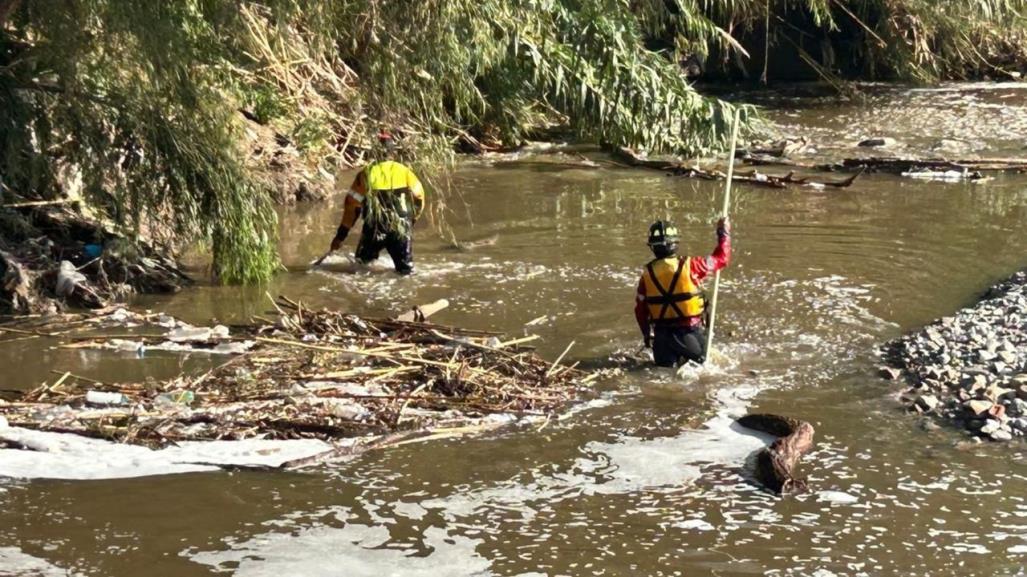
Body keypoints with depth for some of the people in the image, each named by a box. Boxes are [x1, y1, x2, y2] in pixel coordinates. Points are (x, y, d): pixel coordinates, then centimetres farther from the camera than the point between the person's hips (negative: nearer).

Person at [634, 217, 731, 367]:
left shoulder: (647, 274, -2)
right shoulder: (689, 266, -11)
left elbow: (640, 311, 6)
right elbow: (722, 258, 1)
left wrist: (647, 335, 21)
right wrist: (724, 233, 16)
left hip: (662, 335, 2)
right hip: (690, 331, -2)